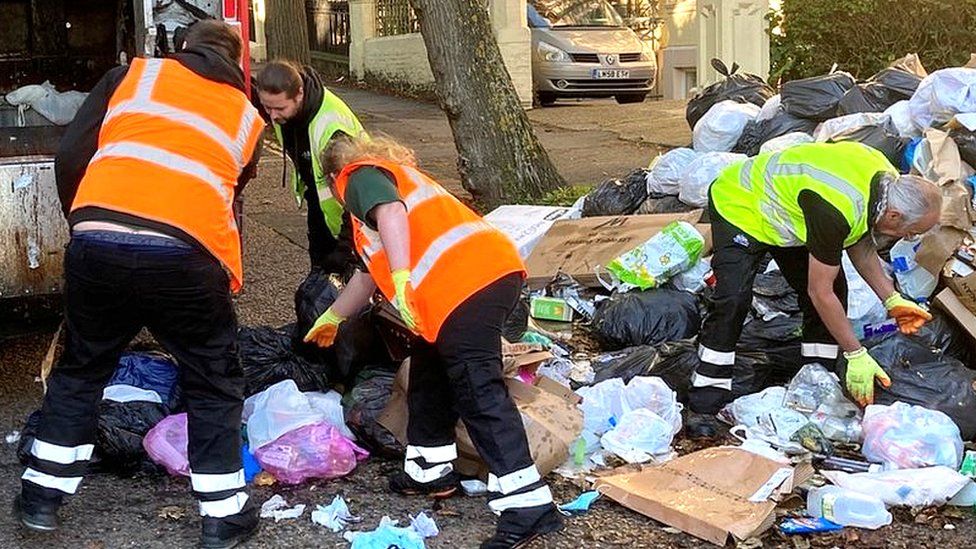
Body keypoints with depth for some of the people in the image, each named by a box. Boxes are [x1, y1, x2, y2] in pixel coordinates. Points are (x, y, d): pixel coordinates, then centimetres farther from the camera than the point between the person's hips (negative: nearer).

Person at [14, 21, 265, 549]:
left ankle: (42, 495, 30)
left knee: (80, 367, 23)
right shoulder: (246, 117, 21)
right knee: (214, 382, 17)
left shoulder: (133, 74, 19)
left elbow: (70, 157, 12)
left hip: (96, 242, 1)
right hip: (186, 254, -1)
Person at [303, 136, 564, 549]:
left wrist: (402, 278, -26)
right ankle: (430, 470, 35)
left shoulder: (360, 175, 12)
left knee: (478, 392, -12)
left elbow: (391, 212, -15)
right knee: (429, 371, 24)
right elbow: (370, 272, 50)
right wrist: (332, 318, 63)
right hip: (495, 268, 10)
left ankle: (527, 507, -17)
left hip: (466, 283, -10)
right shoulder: (395, 174, 39)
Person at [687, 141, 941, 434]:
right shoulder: (836, 211, -40)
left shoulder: (886, 178, -14)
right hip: (739, 204, -9)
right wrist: (857, 355, -23)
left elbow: (861, 245, 5)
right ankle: (706, 404, -15)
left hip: (783, 206, 9)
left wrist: (892, 300, 0)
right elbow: (819, 292, -30)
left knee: (835, 289, 0)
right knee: (733, 299, -24)